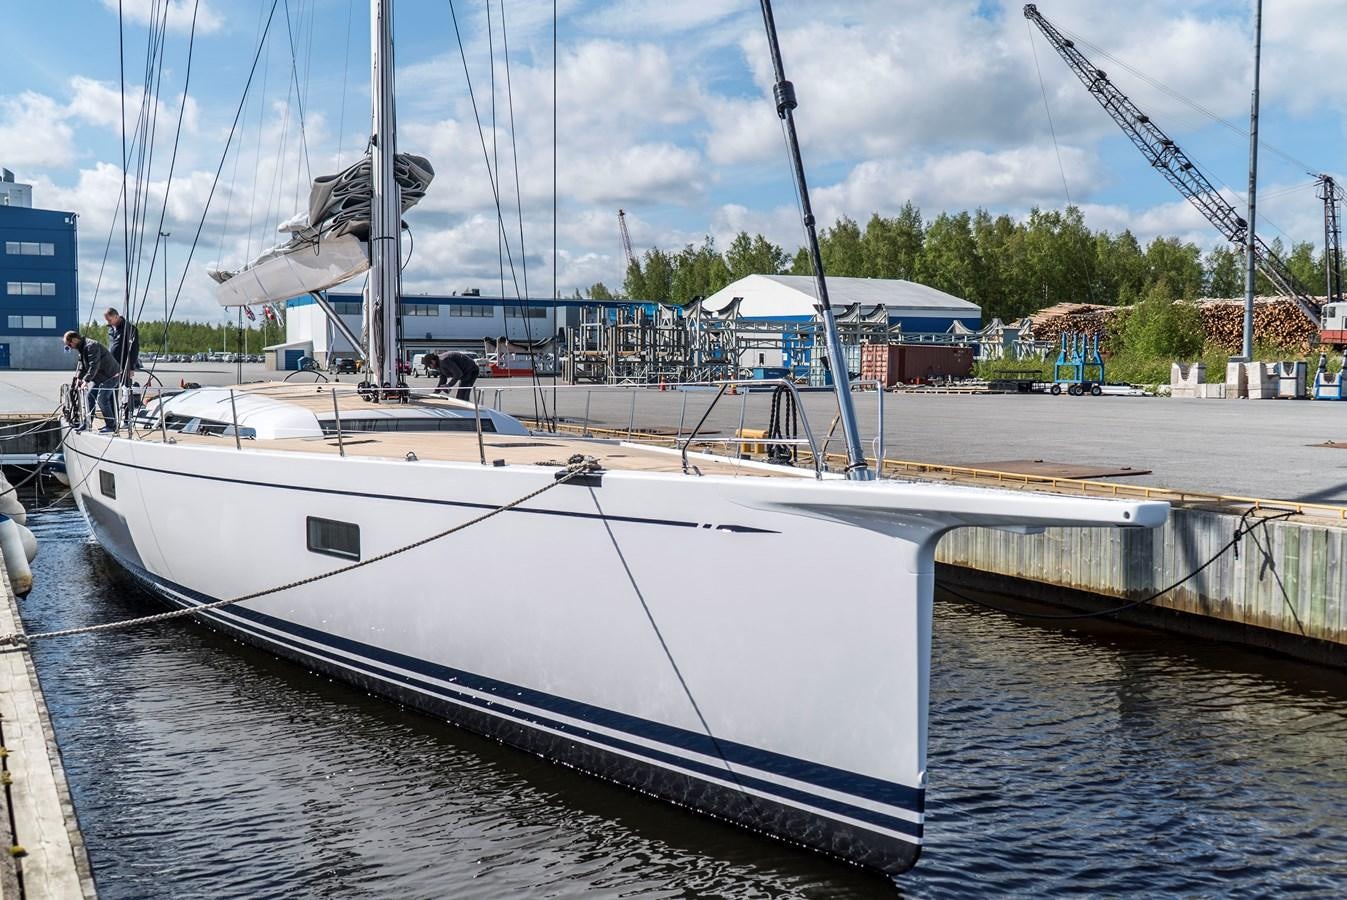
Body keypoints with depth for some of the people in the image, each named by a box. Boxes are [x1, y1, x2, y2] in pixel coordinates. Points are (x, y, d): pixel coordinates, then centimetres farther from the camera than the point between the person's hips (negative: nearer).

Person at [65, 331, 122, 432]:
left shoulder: (91, 346, -21)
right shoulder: (82, 348, 12)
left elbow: (94, 365, -27)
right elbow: (81, 364, 14)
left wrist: (86, 380, -29)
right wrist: (78, 377, -1)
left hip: (110, 376, -10)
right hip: (98, 376, 10)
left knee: (101, 398, -15)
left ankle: (111, 426, -10)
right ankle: (87, 423, 18)